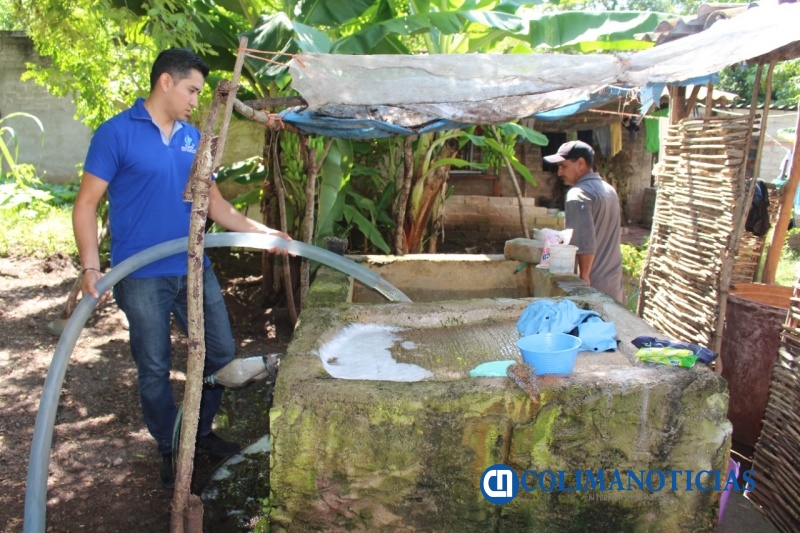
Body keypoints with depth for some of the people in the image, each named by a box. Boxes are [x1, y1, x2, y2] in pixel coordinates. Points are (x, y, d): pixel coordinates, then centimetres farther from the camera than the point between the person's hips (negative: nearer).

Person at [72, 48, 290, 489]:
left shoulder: (193, 138, 9)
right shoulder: (116, 133, -7)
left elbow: (214, 203, 12)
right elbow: (86, 204, -8)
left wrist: (262, 232, 3)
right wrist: (90, 266, -19)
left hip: (195, 269, 6)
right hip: (142, 277, -5)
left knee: (221, 354, 11)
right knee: (154, 369, 7)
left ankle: (201, 432, 33)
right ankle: (171, 450, 27)